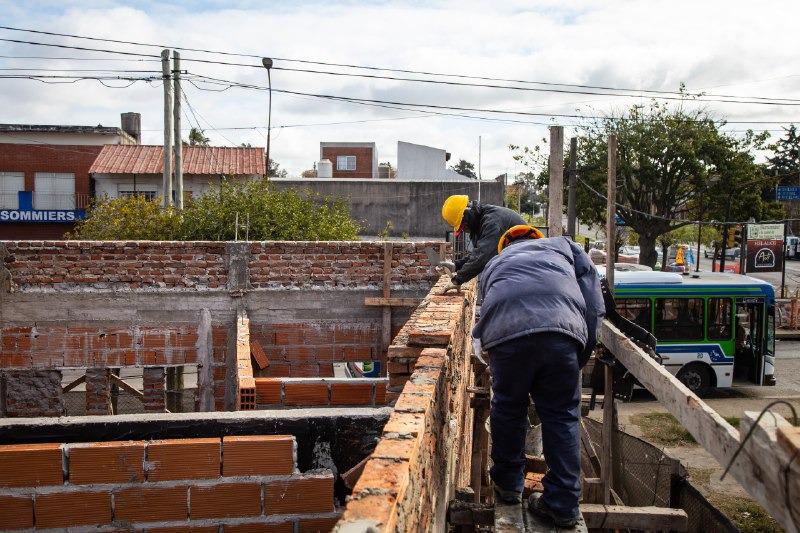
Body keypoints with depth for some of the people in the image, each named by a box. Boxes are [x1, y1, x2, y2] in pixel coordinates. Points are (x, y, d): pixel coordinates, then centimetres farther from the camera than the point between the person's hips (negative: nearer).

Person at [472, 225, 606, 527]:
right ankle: (564, 506, 18)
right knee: (562, 417, 13)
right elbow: (594, 306, 20)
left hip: (505, 333, 1)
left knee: (507, 409, 21)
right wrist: (581, 357, 23)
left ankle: (508, 486, 37)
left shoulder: (494, 264, 40)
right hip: (561, 330, -1)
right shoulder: (564, 246, 34)